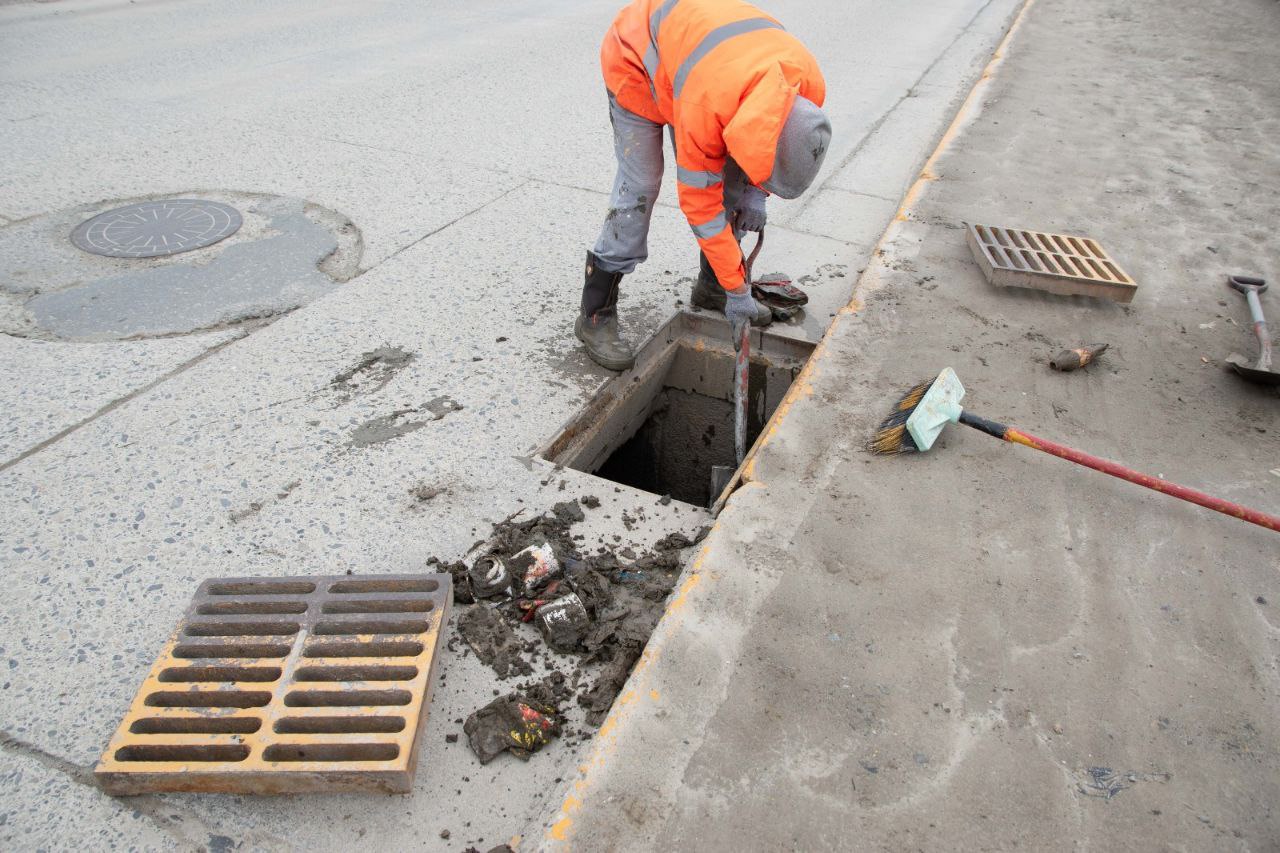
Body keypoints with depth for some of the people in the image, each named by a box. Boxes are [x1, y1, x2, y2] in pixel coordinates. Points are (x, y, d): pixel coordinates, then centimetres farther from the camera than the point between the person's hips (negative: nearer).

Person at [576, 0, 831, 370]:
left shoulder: (810, 83, -25)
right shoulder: (705, 105, -43)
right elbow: (700, 206, -31)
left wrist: (756, 194, -10)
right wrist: (738, 291, -25)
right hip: (637, 58, -6)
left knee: (732, 183, 0)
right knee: (638, 189, -14)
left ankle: (711, 288, 18)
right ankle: (596, 317, -5)